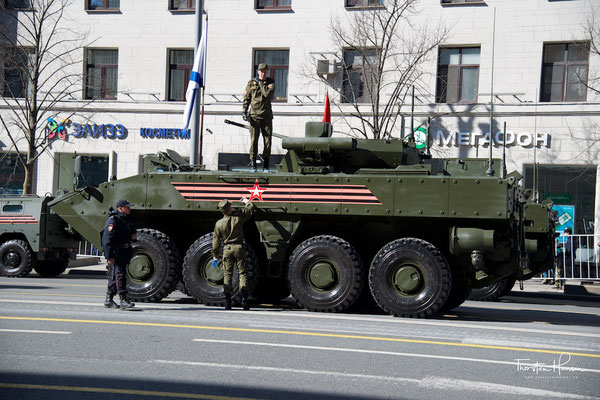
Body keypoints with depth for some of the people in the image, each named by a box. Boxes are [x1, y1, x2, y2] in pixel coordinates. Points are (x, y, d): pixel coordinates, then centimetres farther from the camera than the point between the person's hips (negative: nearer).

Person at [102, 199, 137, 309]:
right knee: (119, 275, -12)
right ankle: (123, 300, -14)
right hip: (115, 254, -9)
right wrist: (109, 256, -23)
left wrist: (134, 236, 6)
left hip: (124, 254, 9)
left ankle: (109, 300, 20)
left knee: (114, 276, 13)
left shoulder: (126, 220, 17)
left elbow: (132, 232, 32)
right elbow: (107, 240, -18)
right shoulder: (113, 221, -12)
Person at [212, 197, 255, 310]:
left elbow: (216, 240, 4)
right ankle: (244, 298, -9)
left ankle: (228, 302, 1)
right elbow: (251, 208, 9)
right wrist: (246, 201, 29)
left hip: (227, 249, 1)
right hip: (239, 247, -1)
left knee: (227, 275, 5)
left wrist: (215, 255, 13)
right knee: (243, 272, 4)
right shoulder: (238, 216, -5)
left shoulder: (219, 224, -2)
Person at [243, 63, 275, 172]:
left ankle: (265, 165, 8)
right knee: (254, 140, -4)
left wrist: (260, 83, -8)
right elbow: (246, 98, 8)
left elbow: (268, 94, -15)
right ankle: (253, 164, 1)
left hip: (266, 115, 1)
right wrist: (244, 112, -1)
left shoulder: (271, 82, 4)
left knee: (268, 140, 0)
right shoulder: (251, 83, 6)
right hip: (254, 115, -1)